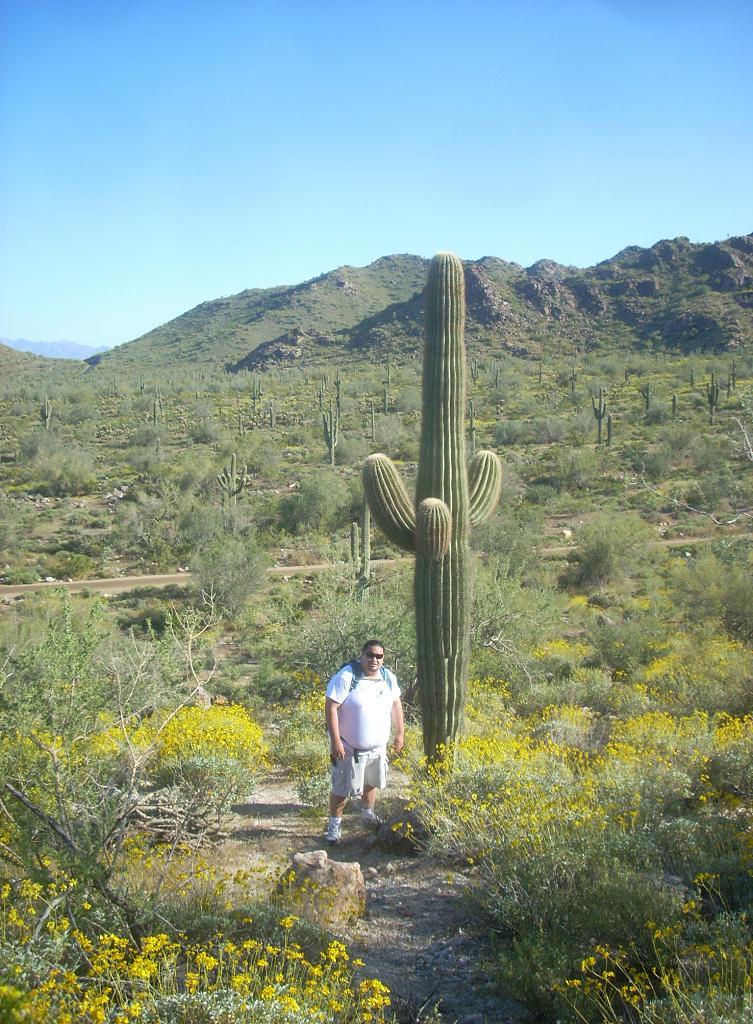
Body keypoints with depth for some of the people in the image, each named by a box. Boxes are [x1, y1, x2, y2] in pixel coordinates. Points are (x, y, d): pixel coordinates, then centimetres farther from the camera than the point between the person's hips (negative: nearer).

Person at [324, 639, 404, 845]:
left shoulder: (388, 678, -1)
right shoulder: (346, 677, -21)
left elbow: (396, 705, 13)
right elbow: (331, 708, -22)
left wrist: (400, 732, 11)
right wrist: (335, 741, -25)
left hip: (378, 746, 6)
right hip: (350, 747, -6)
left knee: (372, 782, 22)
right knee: (343, 788, 1)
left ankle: (367, 813, 45)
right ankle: (334, 823, 19)